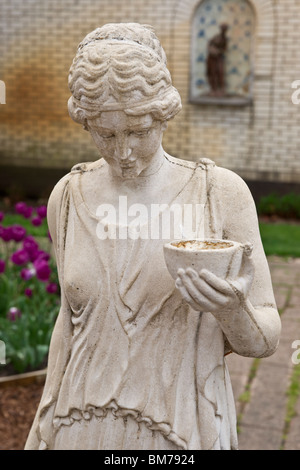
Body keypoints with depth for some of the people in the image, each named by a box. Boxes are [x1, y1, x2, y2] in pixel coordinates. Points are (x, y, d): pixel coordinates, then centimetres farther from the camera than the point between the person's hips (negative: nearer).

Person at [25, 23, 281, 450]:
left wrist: (232, 310, -29)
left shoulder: (222, 193, -12)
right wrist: (42, 432, 10)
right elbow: (71, 318, 7)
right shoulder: (68, 197, -3)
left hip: (182, 431, -2)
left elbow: (263, 342, -8)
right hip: (81, 431, 3)